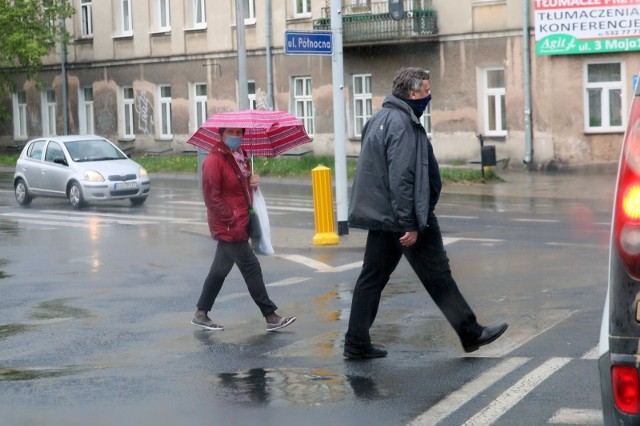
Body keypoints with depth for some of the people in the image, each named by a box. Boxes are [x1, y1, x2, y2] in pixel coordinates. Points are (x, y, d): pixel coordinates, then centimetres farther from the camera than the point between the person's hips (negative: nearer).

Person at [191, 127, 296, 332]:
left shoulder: (240, 155, 13)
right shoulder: (214, 160, -15)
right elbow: (211, 196, -17)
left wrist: (252, 180, 3)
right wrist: (232, 221, -19)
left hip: (239, 222, 9)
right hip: (229, 226, -9)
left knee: (219, 270, 14)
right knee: (251, 267, -7)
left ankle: (201, 314, 22)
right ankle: (271, 317, -3)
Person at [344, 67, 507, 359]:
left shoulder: (381, 119, 15)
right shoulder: (402, 123, -17)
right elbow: (401, 178, -24)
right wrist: (410, 224, -23)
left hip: (380, 216, 10)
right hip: (404, 217, -10)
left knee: (372, 278, 9)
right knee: (437, 275, 1)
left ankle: (356, 343, 10)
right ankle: (470, 333, 11)